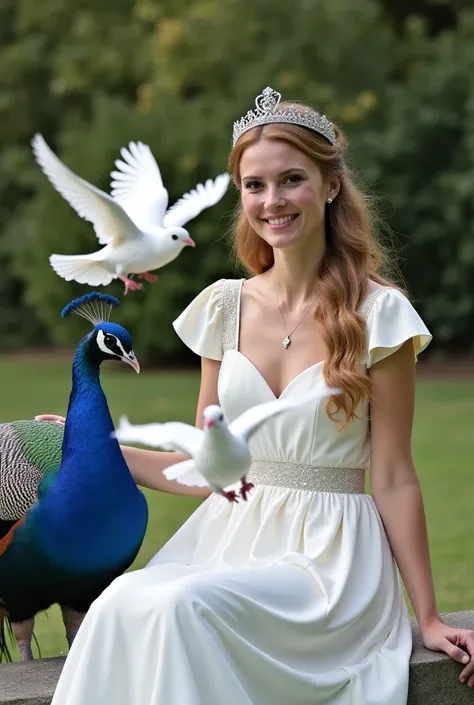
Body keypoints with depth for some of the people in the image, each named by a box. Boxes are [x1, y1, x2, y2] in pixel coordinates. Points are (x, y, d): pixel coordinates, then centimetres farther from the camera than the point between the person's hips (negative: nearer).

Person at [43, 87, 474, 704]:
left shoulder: (377, 314, -4)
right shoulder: (225, 307, 9)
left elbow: (393, 479, -1)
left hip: (331, 557, -4)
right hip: (228, 534, 4)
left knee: (186, 605, -33)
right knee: (123, 603, -30)